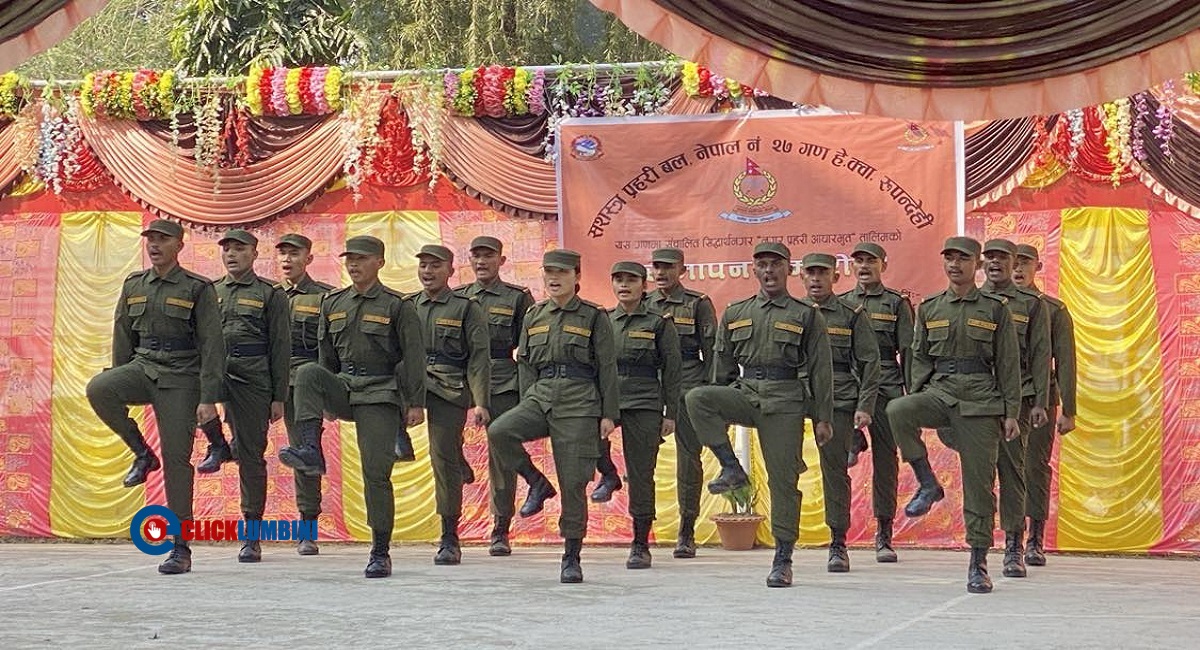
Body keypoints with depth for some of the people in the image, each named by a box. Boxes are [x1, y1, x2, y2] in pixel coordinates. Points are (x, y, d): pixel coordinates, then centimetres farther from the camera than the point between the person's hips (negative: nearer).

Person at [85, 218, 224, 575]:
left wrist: (208, 398, -14)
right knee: (98, 389, -28)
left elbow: (212, 345, -8)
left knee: (177, 460, -5)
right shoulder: (133, 285, 10)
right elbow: (123, 338, 16)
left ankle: (181, 549, 2)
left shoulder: (198, 288, -4)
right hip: (142, 367, 4)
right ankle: (141, 454, -6)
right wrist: (120, 386, 15)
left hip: (180, 378, -4)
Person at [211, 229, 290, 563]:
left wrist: (278, 397, -3)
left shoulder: (270, 295, 5)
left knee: (251, 454, -1)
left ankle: (252, 536, 6)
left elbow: (281, 348, 2)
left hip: (252, 378, -3)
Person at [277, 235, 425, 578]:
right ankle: (310, 451, -33)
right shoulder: (332, 303, 12)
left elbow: (413, 357, -4)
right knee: (307, 372, -27)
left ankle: (381, 552, 1)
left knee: (376, 472, -7)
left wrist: (415, 404, -9)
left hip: (380, 396, -4)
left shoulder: (397, 306, -2)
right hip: (343, 386, 4)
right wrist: (324, 398, 21)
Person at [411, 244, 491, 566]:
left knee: (444, 460, -5)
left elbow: (479, 358, -2)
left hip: (450, 390, -3)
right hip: (413, 380, 4)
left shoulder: (467, 308, 4)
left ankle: (450, 540, 1)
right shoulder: (407, 307, 15)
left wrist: (481, 403, -11)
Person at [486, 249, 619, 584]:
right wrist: (527, 405, 8)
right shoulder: (534, 315, 14)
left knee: (573, 483, -4)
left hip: (579, 402, -3)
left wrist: (609, 414, -4)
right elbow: (525, 363, 16)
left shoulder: (594, 317, 3)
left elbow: (607, 368, 1)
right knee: (498, 431, -26)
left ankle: (571, 558, 7)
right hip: (540, 396, 4)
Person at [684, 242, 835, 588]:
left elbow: (821, 370, 3)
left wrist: (823, 418, -3)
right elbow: (722, 365, 18)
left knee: (783, 480, -4)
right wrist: (720, 413, 17)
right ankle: (731, 469, -15)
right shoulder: (735, 314, 14)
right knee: (696, 398, -26)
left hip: (786, 400, -3)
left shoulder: (807, 316, 5)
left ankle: (783, 560, 3)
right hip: (745, 392, 3)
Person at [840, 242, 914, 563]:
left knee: (885, 457, -1)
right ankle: (854, 441, -9)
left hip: (885, 383, -2)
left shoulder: (897, 303, 8)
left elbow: (908, 352, 4)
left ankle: (884, 535, 5)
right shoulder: (841, 303, 15)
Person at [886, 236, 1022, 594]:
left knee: (979, 482, -2)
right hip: (939, 392, 2)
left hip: (981, 400, -2)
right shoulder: (929, 308, 12)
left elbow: (1009, 363, 5)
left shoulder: (996, 309, 5)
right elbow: (920, 357, 16)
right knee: (897, 411, -31)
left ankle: (978, 563, 7)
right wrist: (916, 398, 1)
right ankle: (928, 484, -15)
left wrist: (1012, 412, 0)